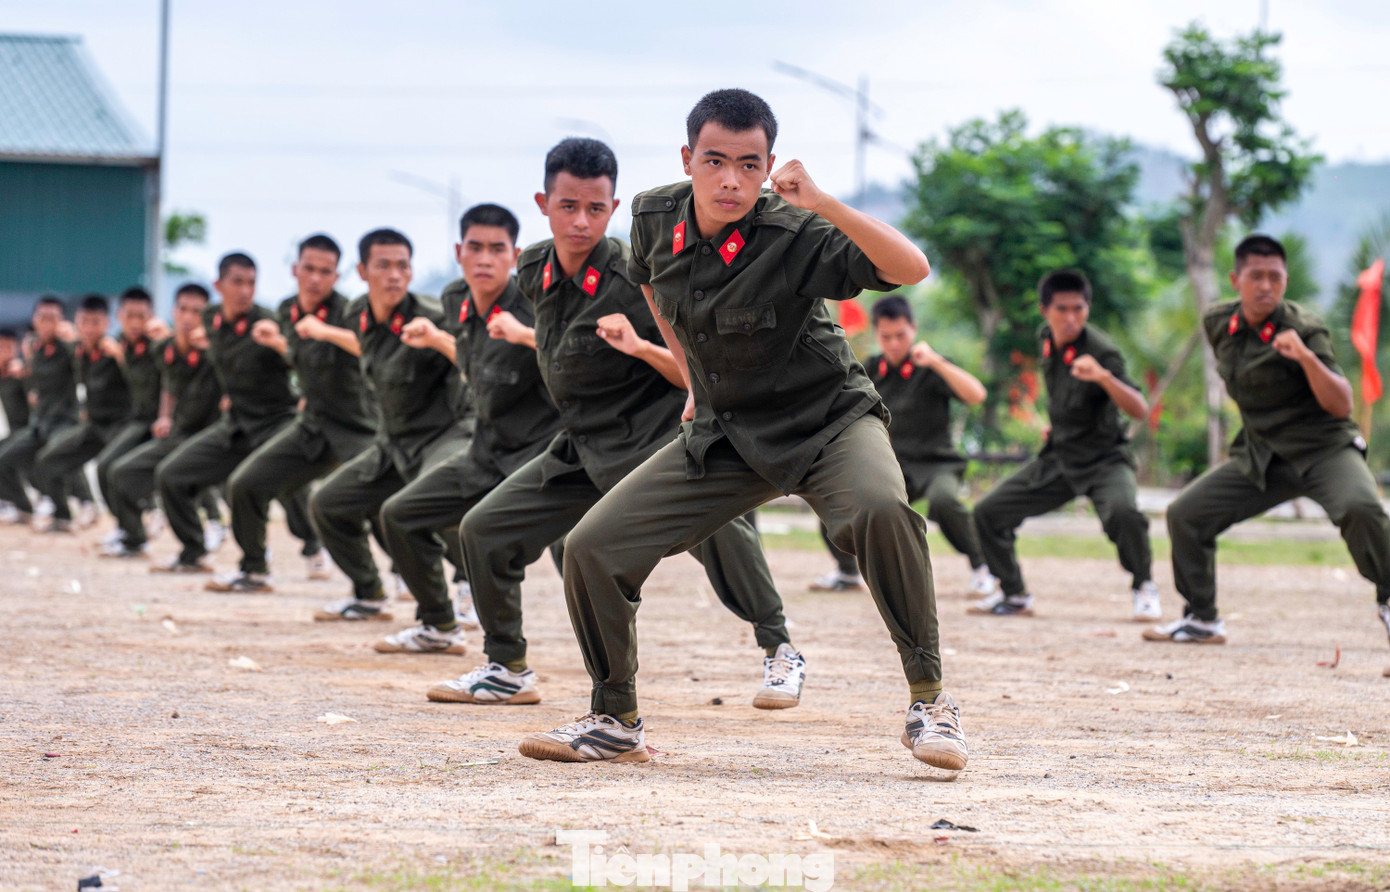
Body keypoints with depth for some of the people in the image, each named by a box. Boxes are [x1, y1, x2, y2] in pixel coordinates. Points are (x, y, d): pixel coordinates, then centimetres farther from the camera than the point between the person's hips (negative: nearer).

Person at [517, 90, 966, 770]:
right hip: (723, 434, 5)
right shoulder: (656, 216, -7)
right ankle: (614, 723, 15)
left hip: (826, 421, -5)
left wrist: (822, 204, -46)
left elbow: (911, 268, -39)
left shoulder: (796, 236, -24)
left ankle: (928, 700, -22)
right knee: (591, 549, -6)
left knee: (880, 509, -37)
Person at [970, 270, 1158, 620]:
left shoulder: (1101, 351, -23)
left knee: (1122, 512, -36)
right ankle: (1013, 596, 19)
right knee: (988, 513, 2)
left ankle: (1144, 588, -11)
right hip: (1057, 459, 7)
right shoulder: (1046, 338, -2)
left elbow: (1140, 410, -37)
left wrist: (1104, 377, -51)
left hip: (1103, 459, -7)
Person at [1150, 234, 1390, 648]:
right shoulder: (1218, 323, -1)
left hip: (1325, 448, -6)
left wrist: (1307, 358, -38)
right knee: (1185, 514, -2)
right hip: (1260, 457, 6)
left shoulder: (1304, 329, -17)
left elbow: (1341, 407, -25)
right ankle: (1201, 620, 14)